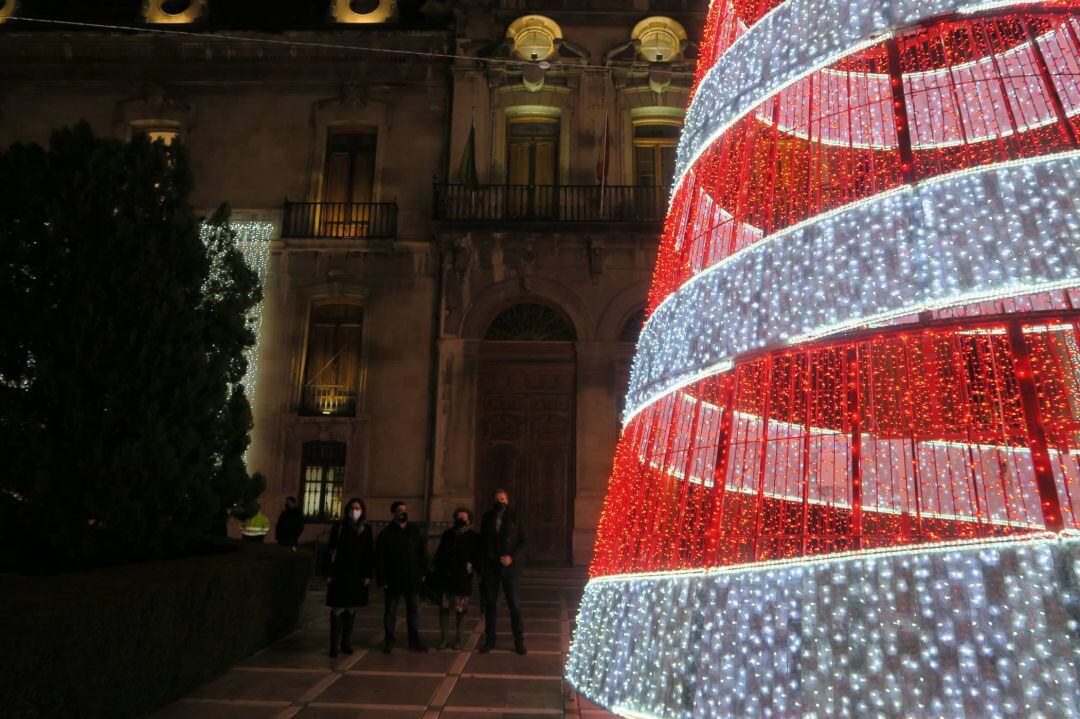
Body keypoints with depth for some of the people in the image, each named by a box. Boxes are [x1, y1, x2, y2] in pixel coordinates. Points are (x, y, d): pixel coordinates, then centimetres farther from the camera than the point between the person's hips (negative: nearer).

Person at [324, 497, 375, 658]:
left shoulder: (366, 529, 4)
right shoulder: (338, 526, 0)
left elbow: (370, 554, 5)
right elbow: (330, 550, 0)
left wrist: (368, 575, -1)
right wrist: (328, 573, -4)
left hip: (358, 576, 2)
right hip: (340, 574, -2)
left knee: (351, 609, 9)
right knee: (338, 609, -2)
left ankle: (346, 643, 19)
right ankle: (335, 645, 4)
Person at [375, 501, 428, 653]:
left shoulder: (414, 531, 6)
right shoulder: (386, 534, -5)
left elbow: (422, 553, 11)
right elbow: (379, 559, -6)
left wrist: (423, 572, 5)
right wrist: (382, 579, -10)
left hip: (413, 579, 3)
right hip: (393, 580, -3)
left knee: (414, 610, 8)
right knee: (390, 611, 8)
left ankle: (414, 640, 18)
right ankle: (388, 641, 20)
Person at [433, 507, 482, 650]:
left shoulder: (474, 537, 1)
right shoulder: (447, 534, 11)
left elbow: (478, 557, 3)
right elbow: (439, 554, 16)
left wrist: (473, 566, -13)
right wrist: (437, 570, 9)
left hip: (463, 579, -3)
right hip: (445, 578, 3)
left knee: (460, 609, 3)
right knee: (443, 607, 2)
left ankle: (459, 638, 18)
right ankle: (444, 637, 14)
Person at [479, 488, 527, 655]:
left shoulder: (515, 518, -1)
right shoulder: (487, 518, 6)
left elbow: (523, 542, -1)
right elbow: (482, 541, 13)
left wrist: (512, 557, -14)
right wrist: (487, 557, 1)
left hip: (510, 567, -2)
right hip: (491, 567, 2)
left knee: (514, 605, 0)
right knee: (489, 604, 8)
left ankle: (519, 641, 10)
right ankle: (489, 640, 19)